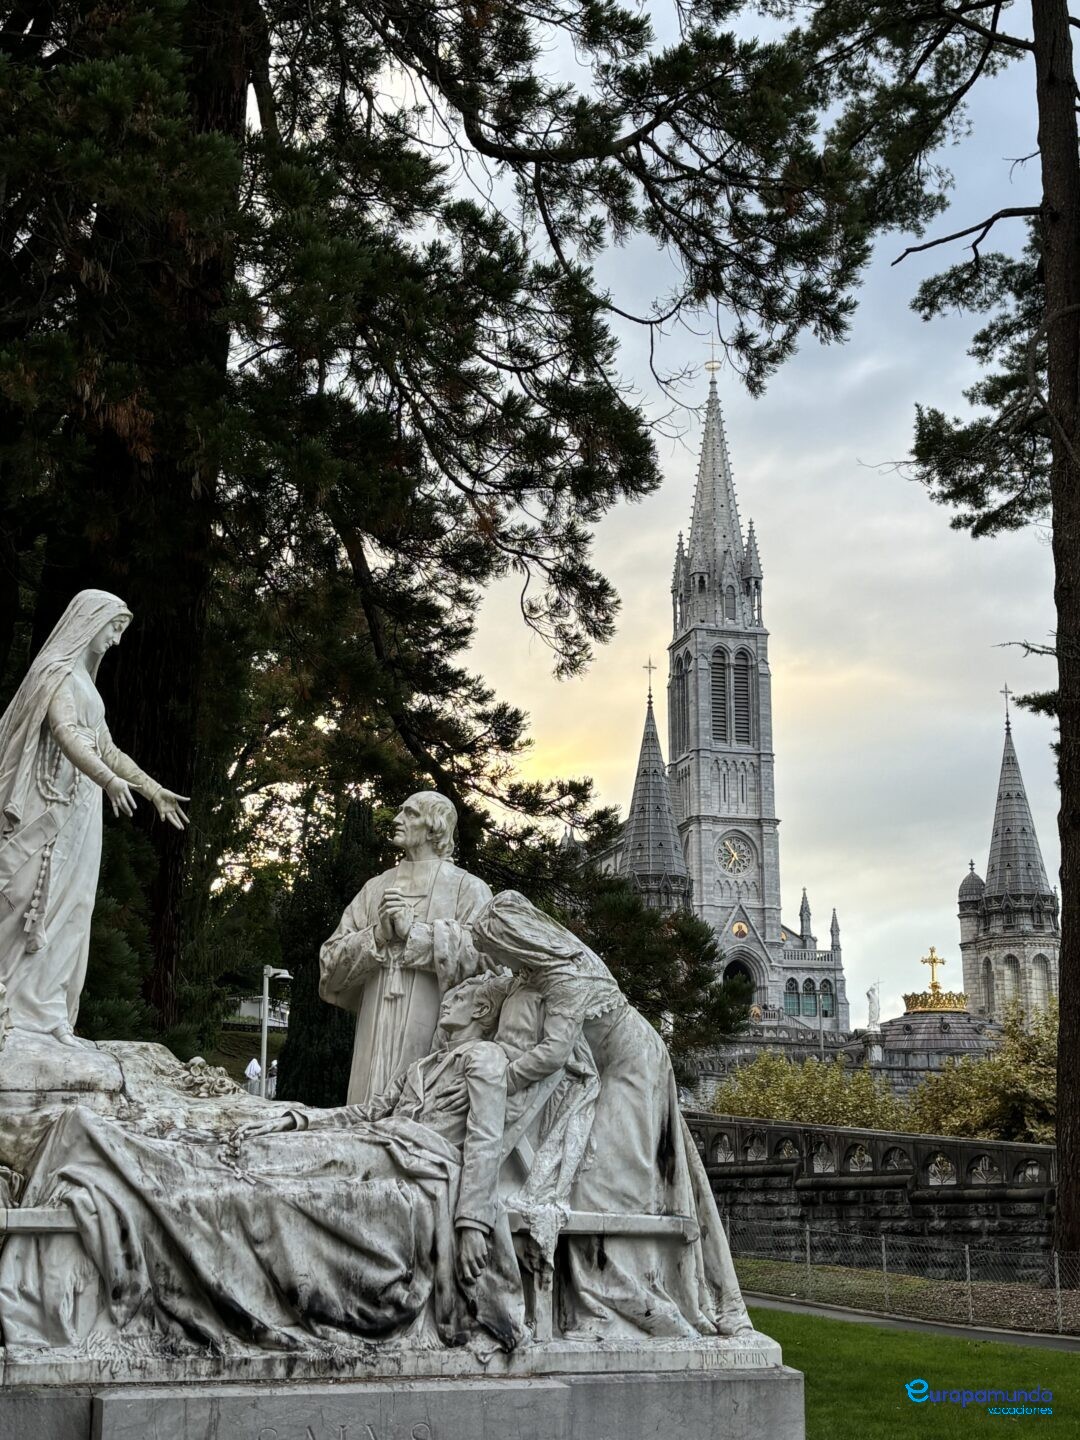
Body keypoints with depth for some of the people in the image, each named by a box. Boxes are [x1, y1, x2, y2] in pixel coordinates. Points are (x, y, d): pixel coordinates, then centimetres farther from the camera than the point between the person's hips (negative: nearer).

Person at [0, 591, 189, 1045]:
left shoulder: (83, 679, 22)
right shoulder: (57, 669, -5)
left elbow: (107, 748, 29)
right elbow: (64, 731, -22)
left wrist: (154, 790, 31)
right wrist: (108, 779, -37)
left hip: (79, 810, 9)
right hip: (53, 806, -9)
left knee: (67, 909, 4)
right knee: (38, 902, -10)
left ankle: (47, 1014, 2)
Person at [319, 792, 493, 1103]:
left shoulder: (467, 888, 5)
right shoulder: (376, 888, 18)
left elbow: (485, 956, -12)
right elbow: (331, 961, 10)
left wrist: (413, 930, -10)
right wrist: (378, 935, -8)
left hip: (433, 1032, -4)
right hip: (376, 1031, 4)